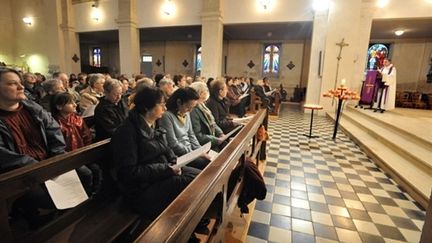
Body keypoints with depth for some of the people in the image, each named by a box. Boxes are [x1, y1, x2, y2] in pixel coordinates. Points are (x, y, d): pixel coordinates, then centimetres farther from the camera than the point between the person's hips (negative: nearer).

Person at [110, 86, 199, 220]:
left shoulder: (154, 126, 8)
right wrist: (165, 169, -22)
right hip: (142, 188, -8)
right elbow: (129, 172, -21)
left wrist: (174, 163, -6)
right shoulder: (127, 131, -18)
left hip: (163, 172, 8)